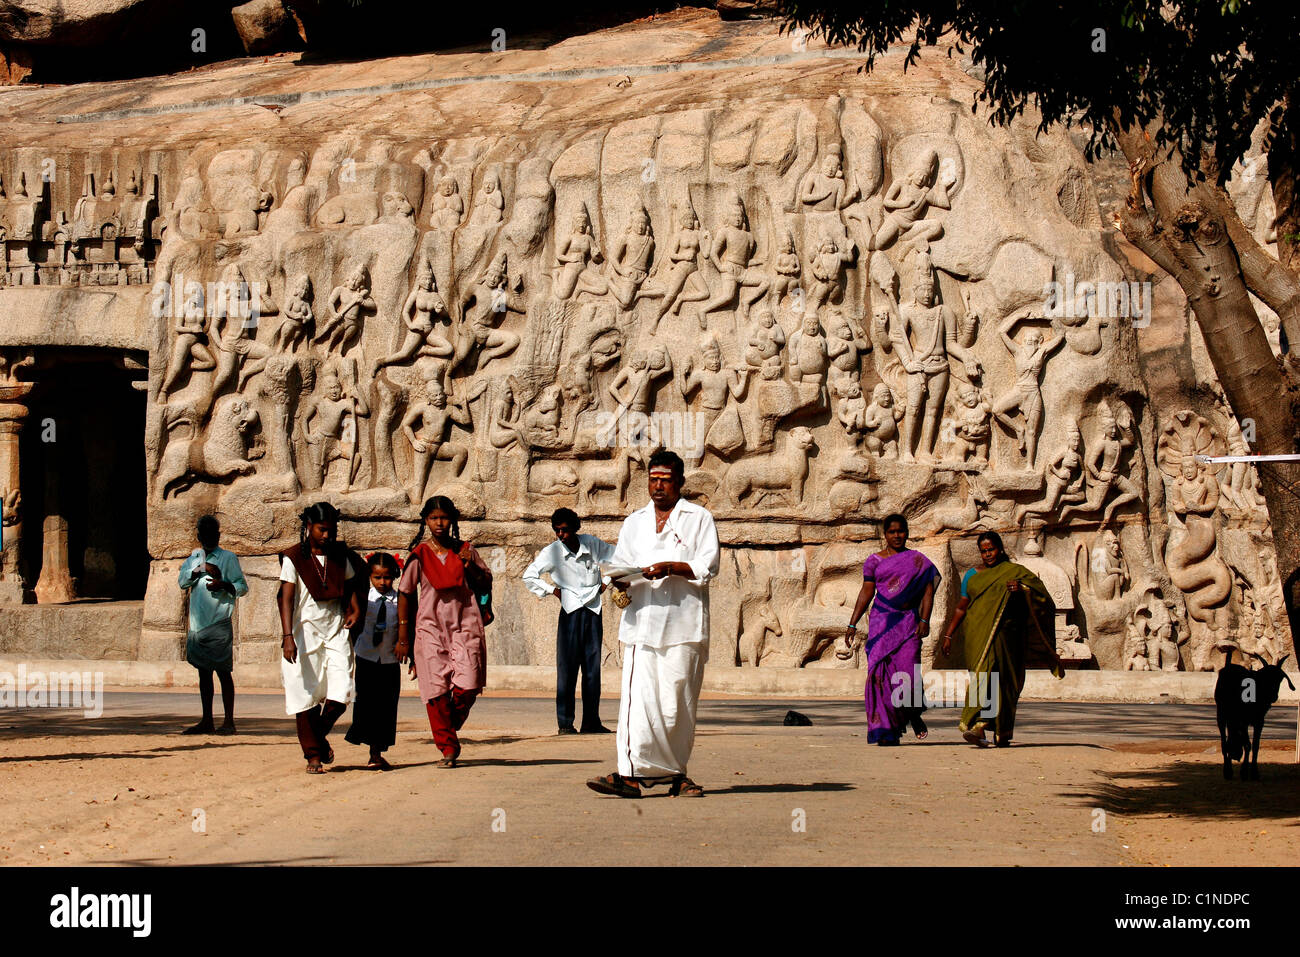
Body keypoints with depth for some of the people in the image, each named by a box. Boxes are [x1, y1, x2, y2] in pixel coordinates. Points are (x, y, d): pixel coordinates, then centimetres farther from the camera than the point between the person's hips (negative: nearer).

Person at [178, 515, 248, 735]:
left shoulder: (228, 558, 2)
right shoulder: (194, 556, 17)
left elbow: (242, 586, 0)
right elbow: (183, 581, 6)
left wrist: (223, 584, -18)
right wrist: (201, 568, -10)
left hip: (219, 625, -5)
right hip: (197, 625, 5)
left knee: (223, 672, -6)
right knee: (203, 672, 9)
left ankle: (229, 721, -4)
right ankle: (206, 721, 14)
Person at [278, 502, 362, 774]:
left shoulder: (339, 555, 9)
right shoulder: (294, 558, -4)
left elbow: (349, 586, 24)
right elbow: (286, 599, -10)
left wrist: (355, 609, 4)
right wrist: (287, 636, -20)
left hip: (335, 631, 3)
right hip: (304, 632, -3)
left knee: (339, 693, -8)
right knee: (305, 695, -1)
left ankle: (320, 734, 20)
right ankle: (313, 754, 10)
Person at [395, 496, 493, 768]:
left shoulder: (465, 550, 9)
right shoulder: (419, 554, 3)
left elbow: (486, 585, 18)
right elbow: (405, 594, 8)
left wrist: (471, 567, -4)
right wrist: (403, 637, 6)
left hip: (465, 626, 1)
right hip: (430, 627, -1)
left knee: (468, 686, -11)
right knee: (437, 690, -7)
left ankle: (452, 727, 18)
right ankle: (448, 748, 5)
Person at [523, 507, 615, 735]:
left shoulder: (592, 544, 2)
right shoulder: (552, 552, -4)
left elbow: (617, 557, 17)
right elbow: (529, 576, 1)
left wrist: (606, 581, 9)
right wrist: (552, 590, -2)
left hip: (593, 612, 3)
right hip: (571, 613, -2)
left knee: (593, 669, 4)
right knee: (567, 668, -6)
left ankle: (591, 721, 9)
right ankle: (565, 722, -2)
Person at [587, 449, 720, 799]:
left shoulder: (699, 518, 9)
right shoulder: (635, 522, 22)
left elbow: (707, 566, -1)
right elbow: (620, 563, 18)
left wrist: (672, 568, -16)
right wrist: (619, 580, -5)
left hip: (684, 623, -3)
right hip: (641, 622, 3)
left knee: (677, 702, -1)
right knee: (638, 696, -9)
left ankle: (674, 773, 9)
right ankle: (633, 773, -15)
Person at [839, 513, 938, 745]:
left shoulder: (918, 560, 10)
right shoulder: (874, 561, 11)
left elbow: (928, 591, 5)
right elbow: (866, 593, 9)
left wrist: (924, 620, -8)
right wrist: (852, 624, 3)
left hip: (908, 621, -1)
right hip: (881, 621, 1)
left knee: (908, 672, -11)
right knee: (880, 672, -8)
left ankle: (914, 714, 20)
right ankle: (886, 730, -4)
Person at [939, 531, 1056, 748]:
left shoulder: (1016, 572, 9)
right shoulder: (972, 575, 17)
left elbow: (1040, 591, -2)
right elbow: (961, 608, 20)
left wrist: (1023, 589, -21)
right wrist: (948, 634, 15)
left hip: (1005, 635, -1)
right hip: (978, 635, 1)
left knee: (1005, 682, -4)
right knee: (984, 674, -13)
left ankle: (1002, 734, 0)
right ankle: (976, 726, -20)